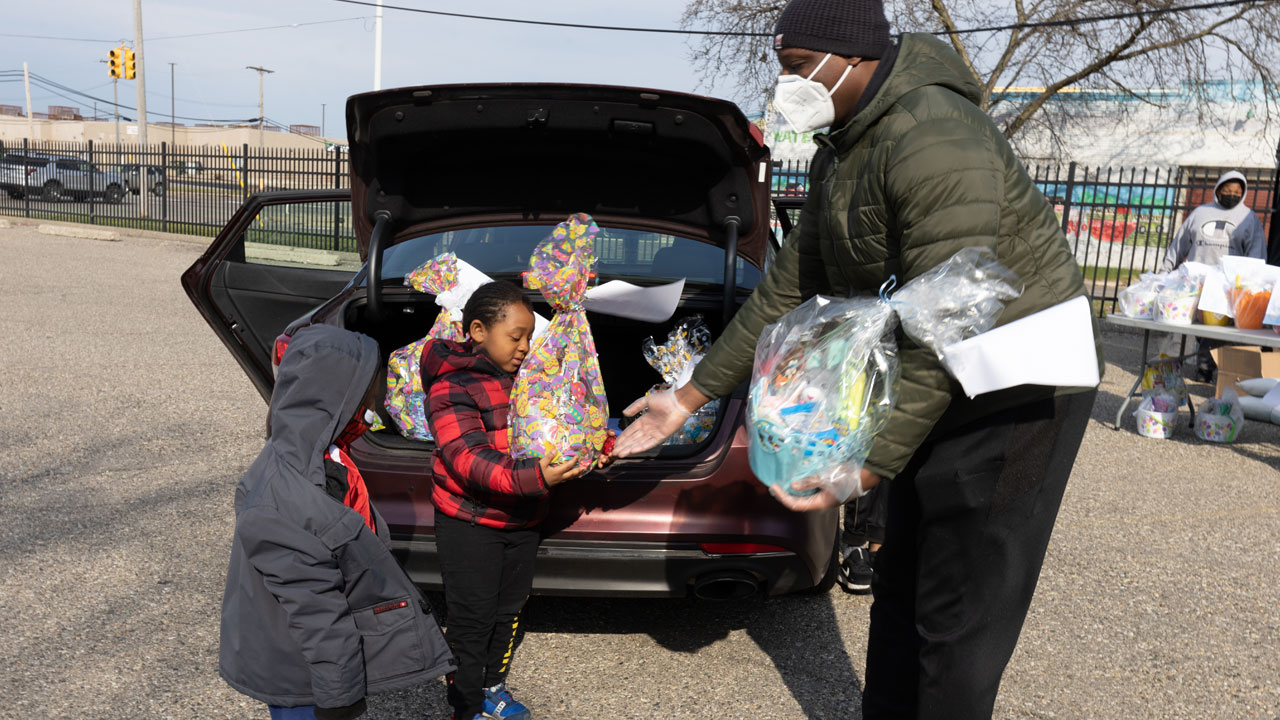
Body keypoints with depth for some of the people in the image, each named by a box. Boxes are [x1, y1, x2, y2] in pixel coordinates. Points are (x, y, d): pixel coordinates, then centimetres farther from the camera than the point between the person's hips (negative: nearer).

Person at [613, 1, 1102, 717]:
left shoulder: (933, 140, -24)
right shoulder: (838, 156, 8)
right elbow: (788, 290, 12)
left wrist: (870, 464, -27)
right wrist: (691, 396, 11)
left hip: (1020, 389, -9)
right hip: (944, 387, 10)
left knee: (958, 618, -2)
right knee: (901, 587, 18)